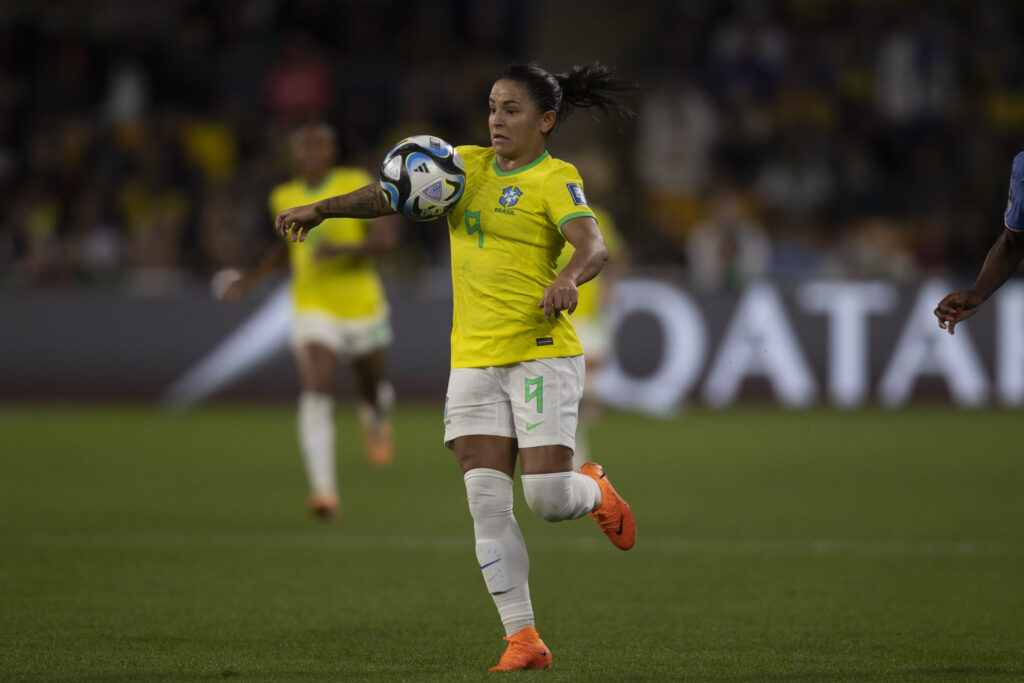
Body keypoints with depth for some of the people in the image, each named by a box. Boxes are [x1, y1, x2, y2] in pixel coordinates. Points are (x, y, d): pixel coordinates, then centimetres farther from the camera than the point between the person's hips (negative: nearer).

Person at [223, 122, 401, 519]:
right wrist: (251, 278, 13)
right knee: (317, 390, -21)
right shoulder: (283, 198, 4)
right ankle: (324, 491, -29)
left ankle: (375, 418, 59)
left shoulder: (358, 185, -9)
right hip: (313, 311, 1)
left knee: (370, 387, 18)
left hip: (362, 307, -1)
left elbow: (387, 238, -15)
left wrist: (343, 249, -31)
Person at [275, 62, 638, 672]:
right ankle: (524, 640, 1)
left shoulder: (555, 180, -6)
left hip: (541, 352, -5)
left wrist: (569, 279, -43)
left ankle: (595, 491, 26)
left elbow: (593, 246, -21)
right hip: (475, 358, 5)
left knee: (546, 497, -11)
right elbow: (393, 193, 11)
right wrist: (321, 209, -3)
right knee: (487, 504, -3)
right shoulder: (467, 165, 11)